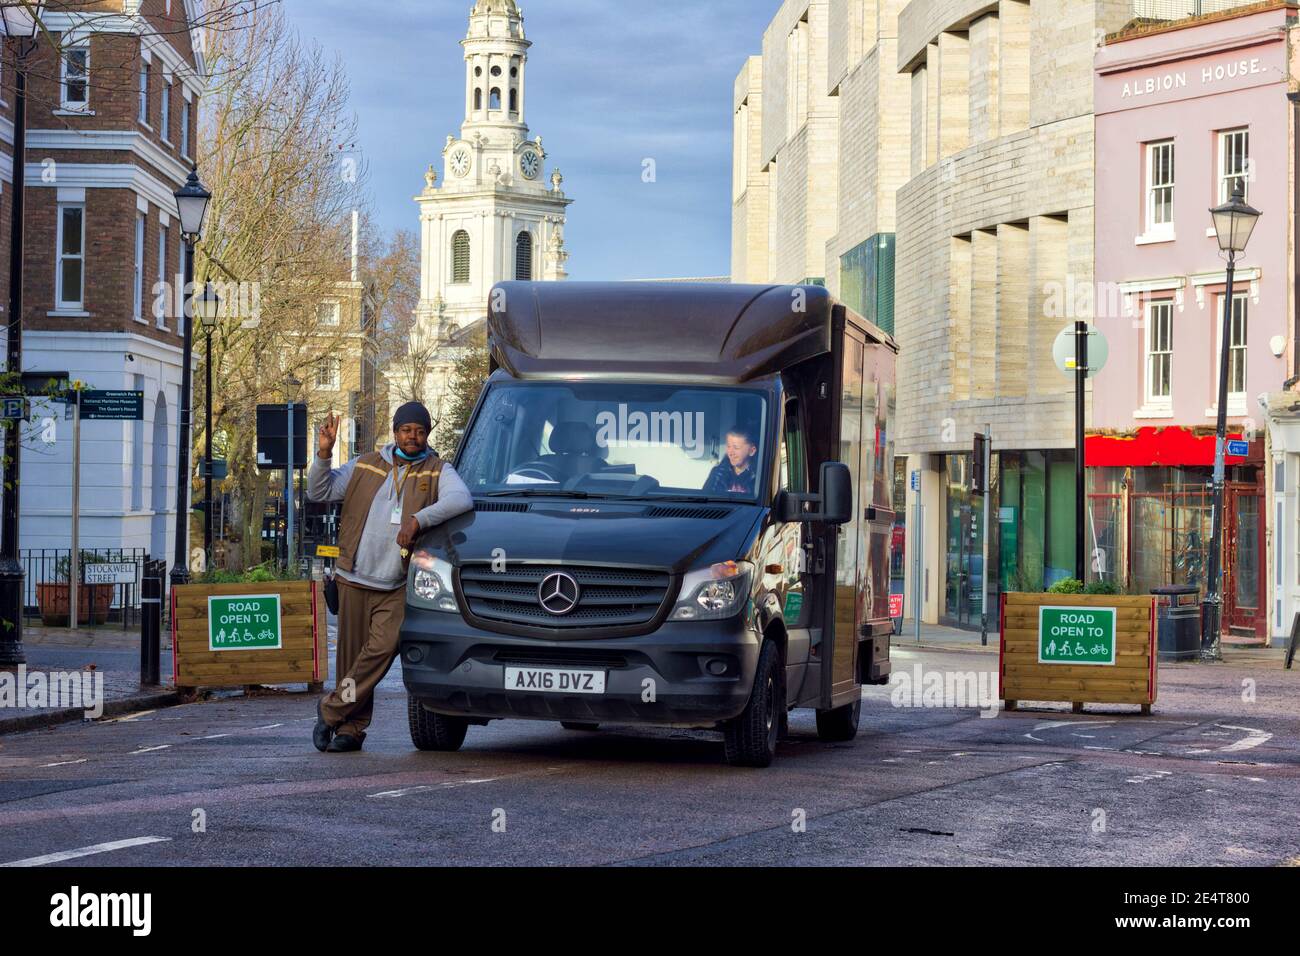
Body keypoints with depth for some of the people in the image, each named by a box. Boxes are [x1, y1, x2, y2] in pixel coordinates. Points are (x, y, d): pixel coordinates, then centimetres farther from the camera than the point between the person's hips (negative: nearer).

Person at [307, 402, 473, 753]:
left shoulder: (437, 471, 4)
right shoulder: (365, 466, 13)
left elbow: (461, 499, -16)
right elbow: (319, 492, 13)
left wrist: (419, 520, -27)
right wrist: (323, 454, -4)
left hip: (398, 586, -2)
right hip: (354, 579, 2)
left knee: (382, 648, -17)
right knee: (351, 653, 4)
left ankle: (332, 710, -4)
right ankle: (351, 728, 15)